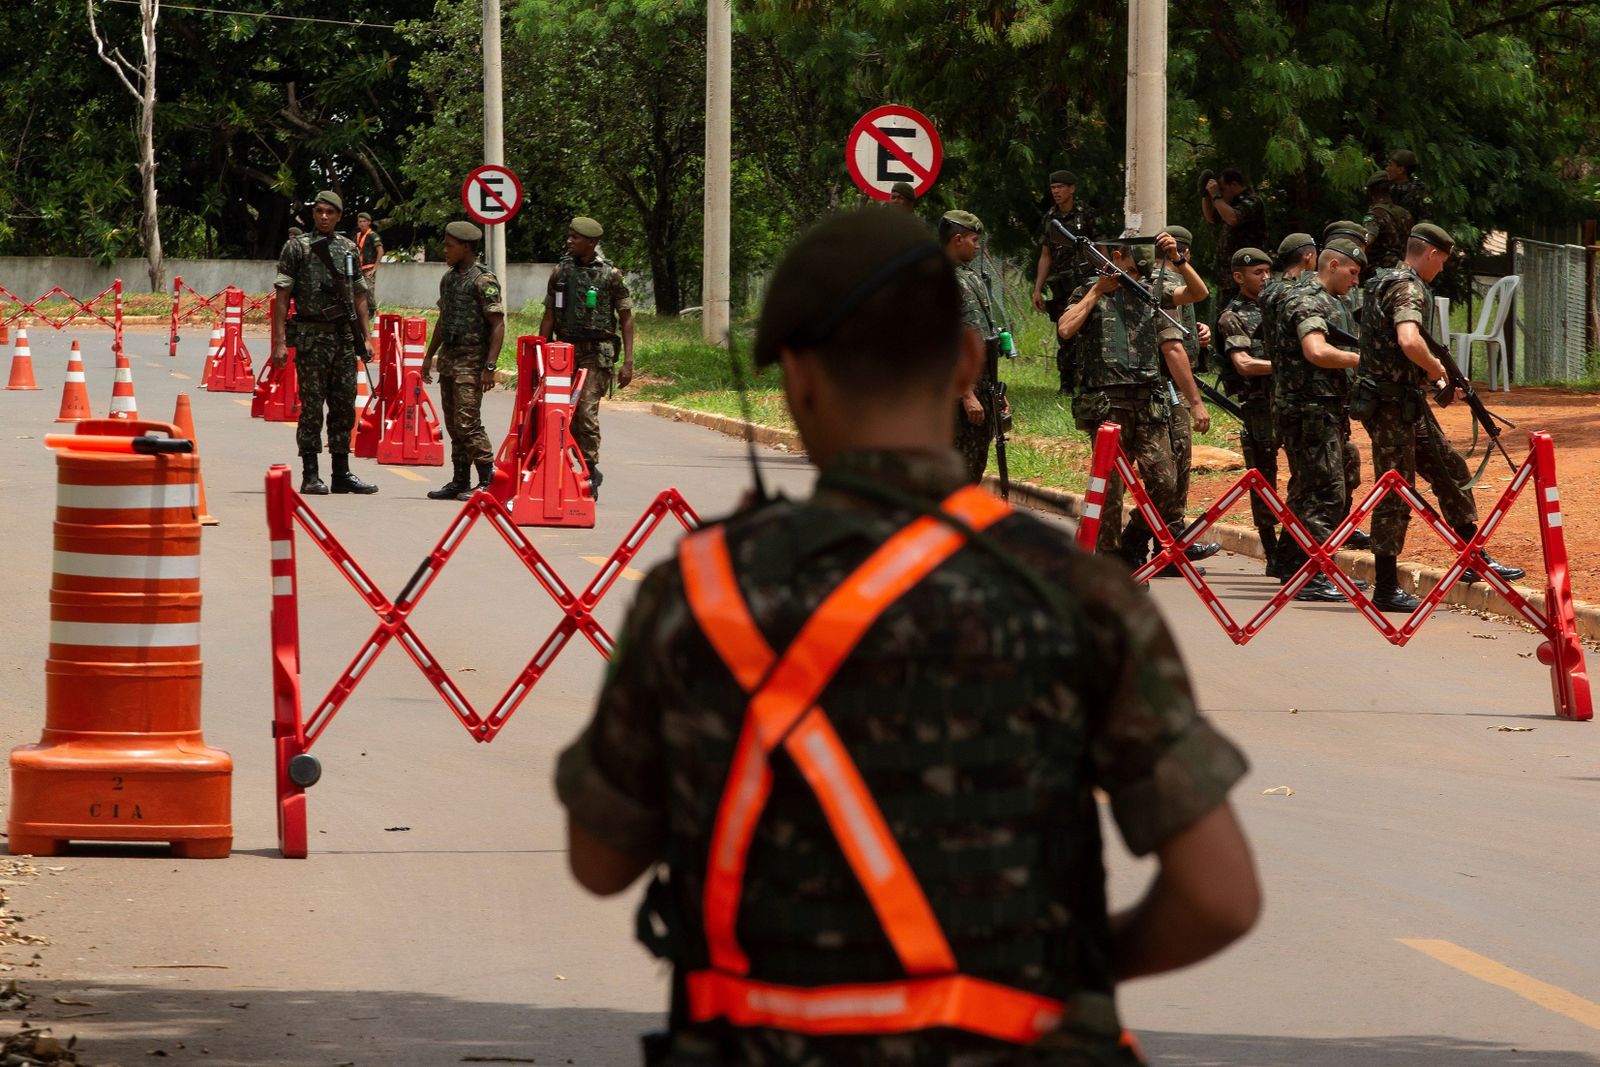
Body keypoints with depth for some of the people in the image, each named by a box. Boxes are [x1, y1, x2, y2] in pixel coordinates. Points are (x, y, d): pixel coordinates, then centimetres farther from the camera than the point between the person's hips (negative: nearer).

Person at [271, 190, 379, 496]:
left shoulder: (349, 248, 13)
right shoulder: (297, 247, 0)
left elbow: (359, 296, 17)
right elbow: (282, 297, -4)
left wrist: (367, 338, 10)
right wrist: (279, 342, -11)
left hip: (344, 336, 5)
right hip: (311, 336, -5)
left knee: (344, 407, 6)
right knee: (312, 407, -3)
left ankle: (342, 473, 13)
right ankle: (310, 476, 1)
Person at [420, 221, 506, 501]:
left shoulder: (483, 281, -12)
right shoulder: (448, 278, 15)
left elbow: (498, 325, -15)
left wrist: (490, 366, -21)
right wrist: (429, 356, 23)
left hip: (471, 361, -9)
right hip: (448, 359, 9)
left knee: (467, 422, -13)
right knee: (453, 424, 9)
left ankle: (488, 480, -8)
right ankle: (460, 481, 14)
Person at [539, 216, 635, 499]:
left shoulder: (610, 274, -2)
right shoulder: (560, 271, 10)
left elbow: (626, 319, 1)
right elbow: (549, 317, 15)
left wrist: (628, 362, -6)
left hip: (596, 352, -5)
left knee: (586, 412, -15)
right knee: (564, 415, 3)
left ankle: (589, 477, -6)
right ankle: (590, 472, 19)